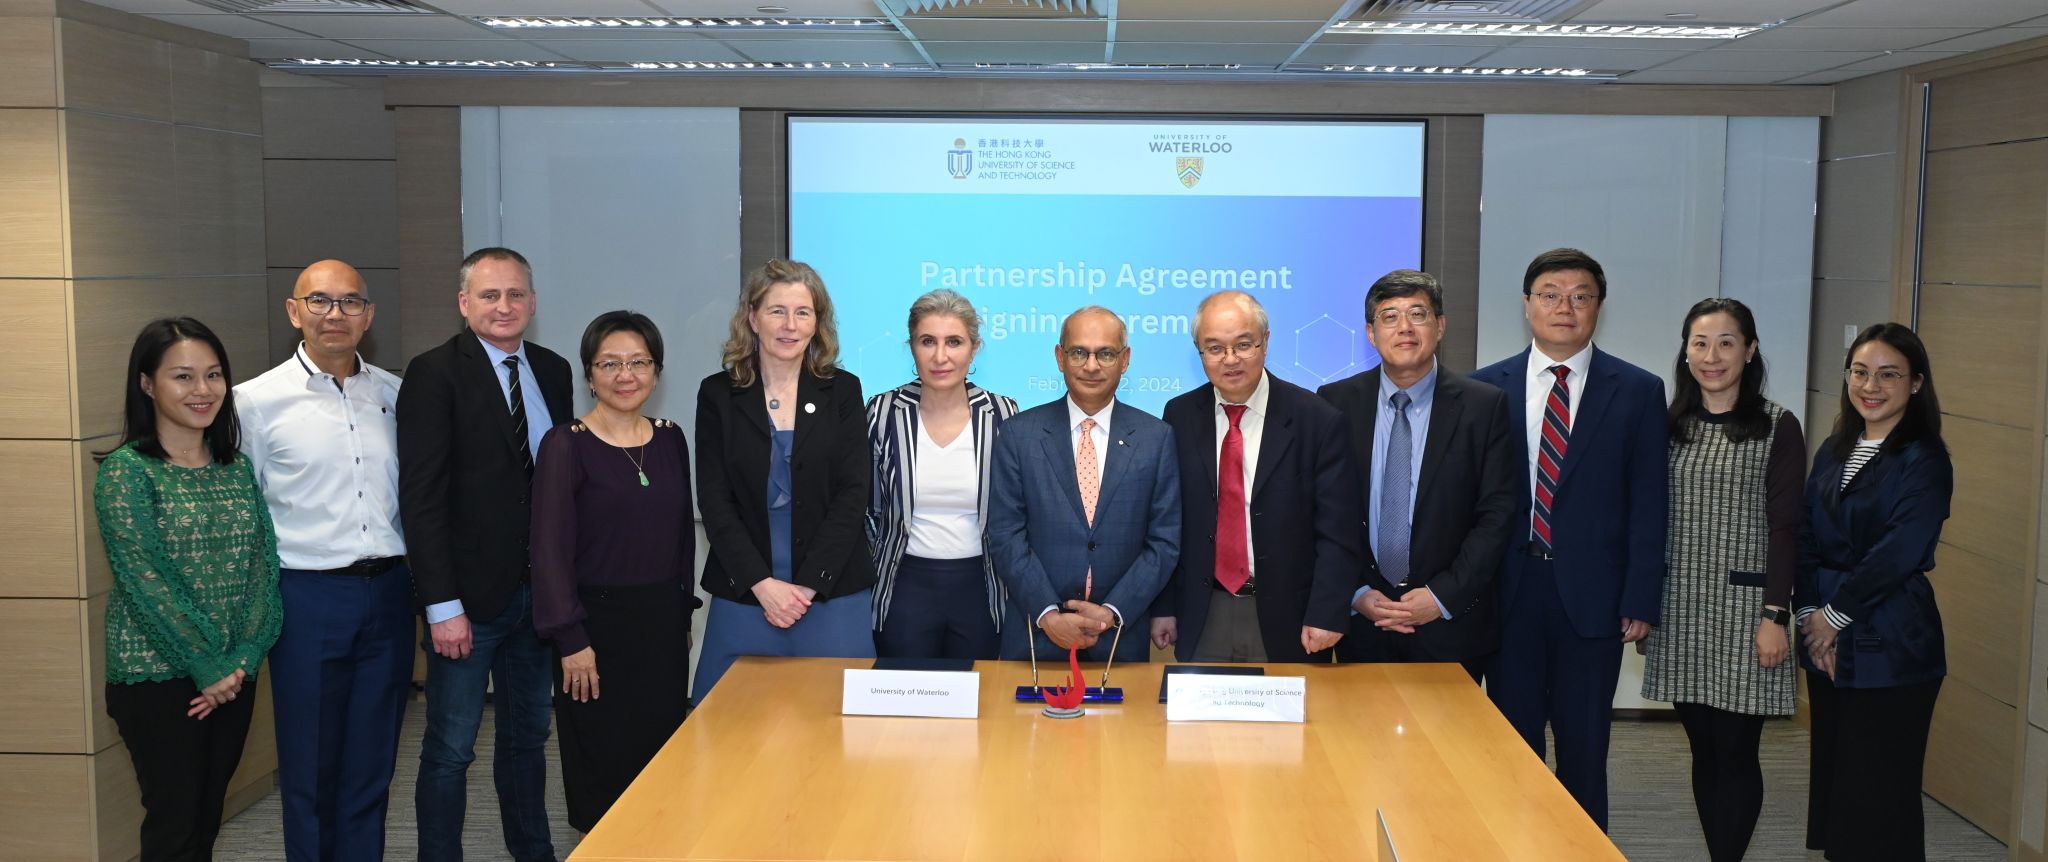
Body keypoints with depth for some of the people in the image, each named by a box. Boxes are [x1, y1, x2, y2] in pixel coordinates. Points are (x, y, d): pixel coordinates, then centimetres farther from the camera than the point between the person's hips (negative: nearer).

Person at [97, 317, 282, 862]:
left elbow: (264, 566, 2)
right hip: (157, 676, -5)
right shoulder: (126, 470, -9)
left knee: (208, 817, 12)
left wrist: (242, 660, -10)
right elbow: (144, 579, -14)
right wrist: (208, 667, -14)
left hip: (233, 677, 5)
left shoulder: (237, 467, 7)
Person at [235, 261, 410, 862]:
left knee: (373, 764, 12)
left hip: (388, 592, 3)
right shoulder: (258, 401, -3)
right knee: (310, 765, 7)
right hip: (307, 596, -3)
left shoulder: (394, 394, 7)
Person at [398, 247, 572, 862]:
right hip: (470, 592, -6)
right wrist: (442, 606, -18)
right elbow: (421, 498, -14)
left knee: (528, 735, 18)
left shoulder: (552, 371, 8)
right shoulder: (435, 373, -10)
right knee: (450, 749, 3)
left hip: (541, 588, 6)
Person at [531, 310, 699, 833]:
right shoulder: (565, 446, -8)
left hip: (663, 620, 5)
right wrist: (571, 640, -16)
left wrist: (682, 614, 11)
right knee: (603, 763, 3)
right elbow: (550, 549, -12)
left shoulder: (670, 439, 7)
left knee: (662, 751, 10)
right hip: (598, 622, -5)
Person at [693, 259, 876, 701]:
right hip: (743, 597, 0)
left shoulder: (843, 391, 5)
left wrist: (808, 585, -10)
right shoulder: (719, 394, 4)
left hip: (831, 594, 0)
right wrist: (763, 584, -12)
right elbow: (714, 500, -1)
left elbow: (852, 494, -2)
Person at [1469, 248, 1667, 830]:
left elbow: (1647, 504, 0)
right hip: (1509, 589, 1)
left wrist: (1641, 600, -6)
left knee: (1584, 749, 8)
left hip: (1592, 595, -1)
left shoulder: (1637, 391, 2)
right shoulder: (1487, 387, 4)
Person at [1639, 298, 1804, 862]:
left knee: (1735, 751, -1)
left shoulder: (1777, 428, -2)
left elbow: (1785, 529, -6)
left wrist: (1776, 615, -12)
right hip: (1681, 611, 4)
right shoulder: (1668, 427, 9)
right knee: (1703, 748, 9)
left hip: (1744, 610, -4)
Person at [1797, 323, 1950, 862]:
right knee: (1832, 775, 13)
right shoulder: (1834, 452, 11)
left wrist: (1836, 614, -11)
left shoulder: (1924, 460, -9)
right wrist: (1810, 613, -5)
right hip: (1826, 640, 6)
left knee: (1877, 792, 0)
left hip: (1888, 649, -6)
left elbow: (1898, 554, -17)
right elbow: (1806, 539, 6)